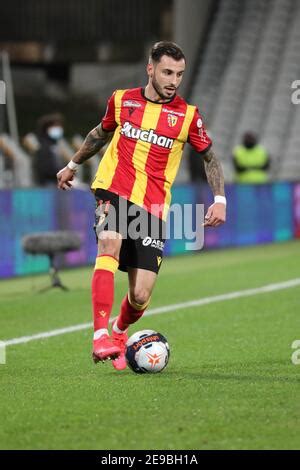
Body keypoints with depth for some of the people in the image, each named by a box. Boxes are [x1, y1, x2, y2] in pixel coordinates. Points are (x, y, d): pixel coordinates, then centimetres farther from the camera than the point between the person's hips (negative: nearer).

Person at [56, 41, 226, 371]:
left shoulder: (187, 115, 1)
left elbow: (210, 157, 12)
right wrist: (73, 165, 37)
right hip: (113, 191, 0)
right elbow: (101, 133, 26)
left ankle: (119, 331, 31)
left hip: (153, 206, 0)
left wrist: (219, 200, -2)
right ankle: (100, 337, -37)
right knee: (110, 245, -33)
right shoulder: (122, 100, 6)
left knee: (140, 297, -5)